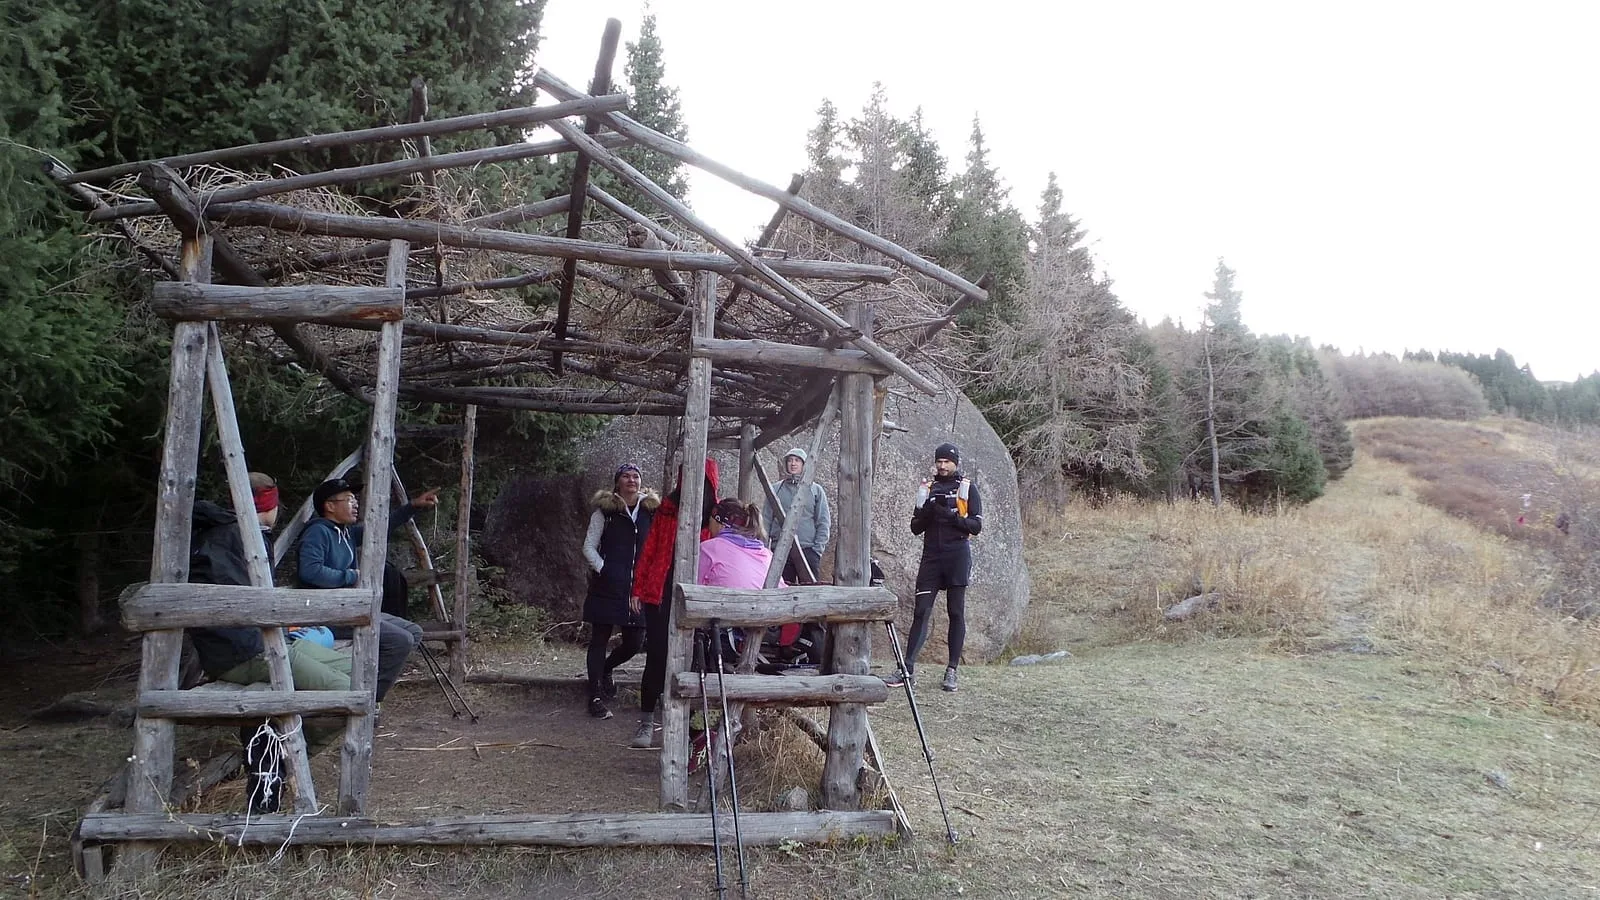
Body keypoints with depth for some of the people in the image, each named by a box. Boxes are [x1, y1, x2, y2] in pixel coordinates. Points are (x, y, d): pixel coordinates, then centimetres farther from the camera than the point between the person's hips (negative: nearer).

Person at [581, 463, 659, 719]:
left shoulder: (650, 510, 8)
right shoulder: (605, 510, 0)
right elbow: (589, 547, 2)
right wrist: (602, 569, -10)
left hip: (638, 588, 3)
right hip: (607, 586, -3)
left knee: (634, 643, 6)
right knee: (600, 639, 2)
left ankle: (605, 669, 37)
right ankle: (596, 697, 11)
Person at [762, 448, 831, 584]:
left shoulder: (816, 490, 8)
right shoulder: (776, 490, 10)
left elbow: (824, 522, 6)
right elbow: (766, 520, 11)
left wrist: (818, 547, -4)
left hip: (808, 549, -1)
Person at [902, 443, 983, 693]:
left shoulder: (968, 489, 5)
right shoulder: (928, 488, 14)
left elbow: (976, 525, -4)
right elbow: (915, 527, 11)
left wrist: (950, 515, -18)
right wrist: (927, 510, -9)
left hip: (957, 557, -3)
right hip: (931, 557, 3)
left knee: (956, 613, 1)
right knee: (921, 611, -3)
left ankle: (952, 671, 5)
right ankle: (908, 666, -3)